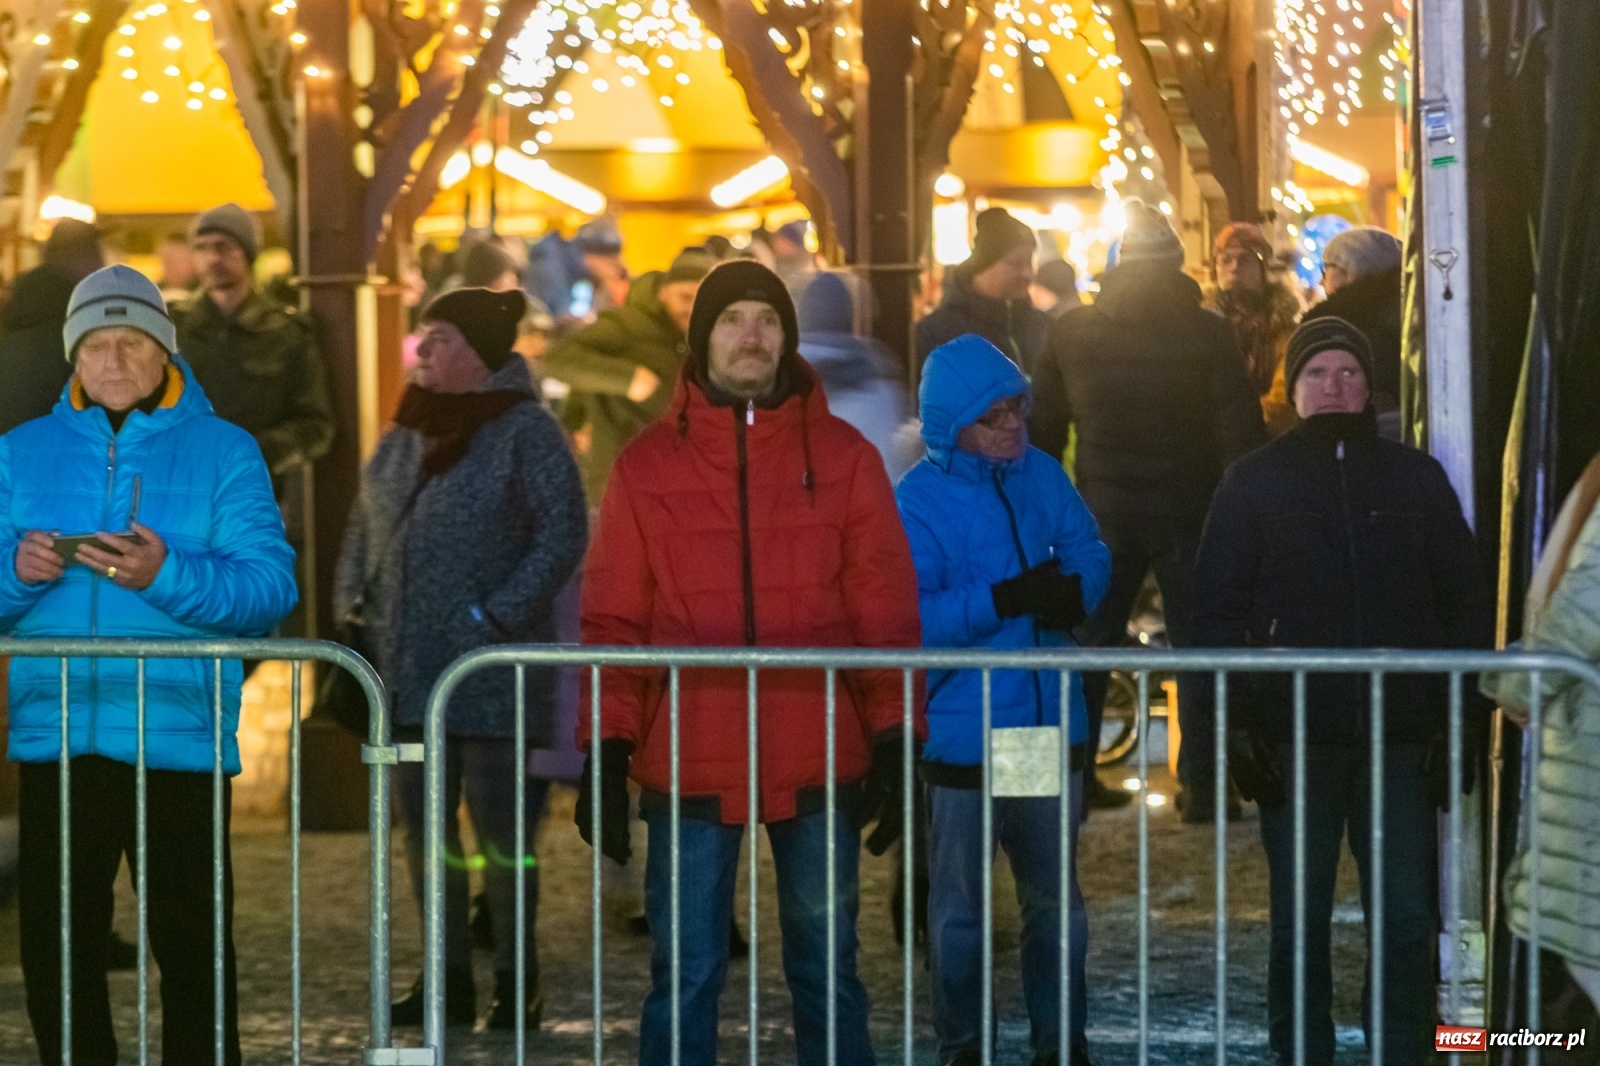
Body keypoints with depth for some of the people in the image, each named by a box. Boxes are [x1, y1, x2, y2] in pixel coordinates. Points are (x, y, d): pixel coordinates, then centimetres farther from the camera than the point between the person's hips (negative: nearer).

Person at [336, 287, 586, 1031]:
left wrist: (499, 616, -18)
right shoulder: (406, 433, 14)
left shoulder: (525, 433, -8)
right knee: (422, 822, 10)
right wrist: (354, 602, 7)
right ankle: (451, 977, 19)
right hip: (408, 665, 7)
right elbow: (365, 526, 21)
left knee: (499, 824, -2)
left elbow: (562, 534, -13)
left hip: (489, 666, -7)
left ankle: (516, 982, 8)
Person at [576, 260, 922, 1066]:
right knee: (684, 979, 4)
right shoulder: (648, 465, 3)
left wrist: (892, 743, -1)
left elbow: (887, 612, 4)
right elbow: (613, 622, 4)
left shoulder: (843, 457, 3)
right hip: (689, 767, 0)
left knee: (827, 974, 9)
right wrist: (606, 756, -2)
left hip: (820, 764, 0)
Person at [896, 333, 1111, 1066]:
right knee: (960, 905, 9)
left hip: (1051, 724, 4)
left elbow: (1090, 555, 5)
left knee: (1055, 896, 15)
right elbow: (909, 617, -20)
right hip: (961, 736, -4)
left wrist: (1070, 590, -18)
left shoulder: (1042, 476, 2)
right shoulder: (918, 501, -13)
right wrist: (1005, 600, -29)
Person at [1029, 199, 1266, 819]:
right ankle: (1200, 783, 1)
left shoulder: (1071, 331, 2)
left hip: (1104, 510, 2)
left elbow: (1042, 429, 8)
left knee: (1090, 644, 13)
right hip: (1187, 508, -2)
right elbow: (1240, 431, -8)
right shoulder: (1206, 332, -7)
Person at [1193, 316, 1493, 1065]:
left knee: (1408, 919, -1)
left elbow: (1465, 603, 8)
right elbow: (1218, 609, 2)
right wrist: (1231, 723, -6)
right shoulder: (1255, 482, 4)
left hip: (1400, 733, 1)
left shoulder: (1416, 478, 8)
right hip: (1295, 735, -1)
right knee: (1299, 920, 5)